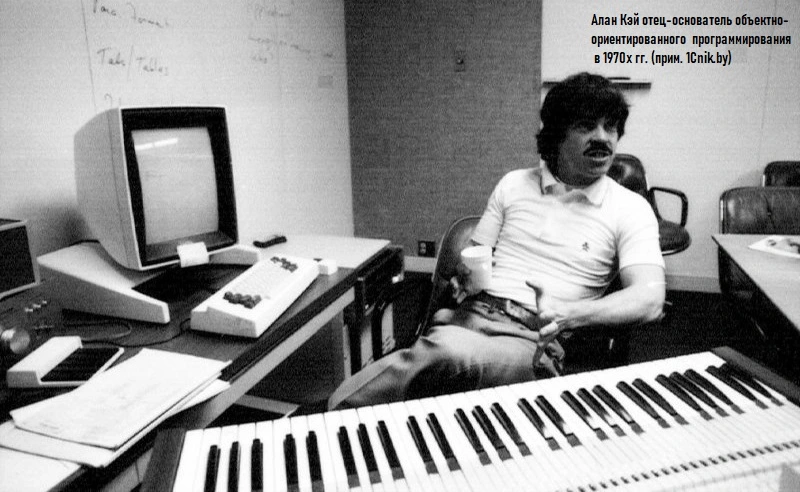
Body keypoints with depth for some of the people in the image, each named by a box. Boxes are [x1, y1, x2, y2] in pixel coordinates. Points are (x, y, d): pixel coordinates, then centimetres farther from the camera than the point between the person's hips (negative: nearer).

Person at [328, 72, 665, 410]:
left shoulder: (630, 209, 4)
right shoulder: (514, 184, 14)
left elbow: (649, 300, -8)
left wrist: (568, 315, -26)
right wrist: (467, 274, -7)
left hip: (533, 342, -2)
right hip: (469, 316, 3)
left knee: (450, 350, -36)